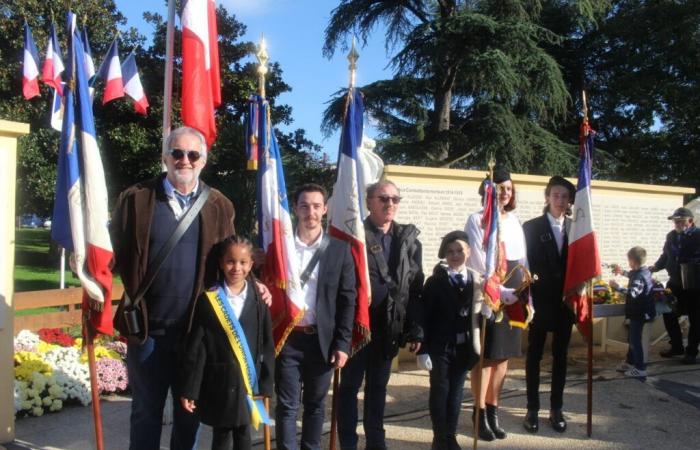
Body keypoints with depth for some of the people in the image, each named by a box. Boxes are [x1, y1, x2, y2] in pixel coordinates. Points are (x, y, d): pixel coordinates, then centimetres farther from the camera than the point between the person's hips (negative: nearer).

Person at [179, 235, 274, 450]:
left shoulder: (259, 300, 1)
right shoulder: (207, 300, -4)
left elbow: (267, 346, 3)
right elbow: (195, 348, -4)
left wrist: (265, 384, 0)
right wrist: (189, 390, -6)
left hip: (248, 382, 2)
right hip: (219, 384, -1)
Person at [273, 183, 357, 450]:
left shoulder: (339, 249, 2)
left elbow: (347, 299, 2)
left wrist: (342, 343, -4)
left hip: (322, 339, 1)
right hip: (287, 338, -1)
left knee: (315, 404, 12)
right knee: (287, 405, 4)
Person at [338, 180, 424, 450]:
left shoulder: (409, 239, 5)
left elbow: (417, 287, 2)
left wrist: (416, 329, -2)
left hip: (389, 327, 4)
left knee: (378, 387, 16)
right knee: (350, 386, 8)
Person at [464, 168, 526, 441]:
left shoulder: (515, 221, 14)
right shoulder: (476, 219, -4)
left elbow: (523, 261, 14)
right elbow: (479, 261, -12)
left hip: (513, 293, 6)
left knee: (504, 355, 8)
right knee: (487, 356, -2)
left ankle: (493, 410, 18)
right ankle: (480, 414, 9)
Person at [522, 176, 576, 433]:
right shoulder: (532, 227, -2)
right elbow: (526, 263, -5)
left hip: (566, 300, 3)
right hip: (541, 299, -3)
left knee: (560, 355, 10)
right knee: (534, 355, 6)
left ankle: (556, 409, 20)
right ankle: (532, 409, 14)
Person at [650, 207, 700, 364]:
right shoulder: (672, 236, 6)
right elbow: (665, 257, 15)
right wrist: (655, 267, 1)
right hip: (675, 283, 6)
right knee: (669, 315, 10)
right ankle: (677, 346, 27)